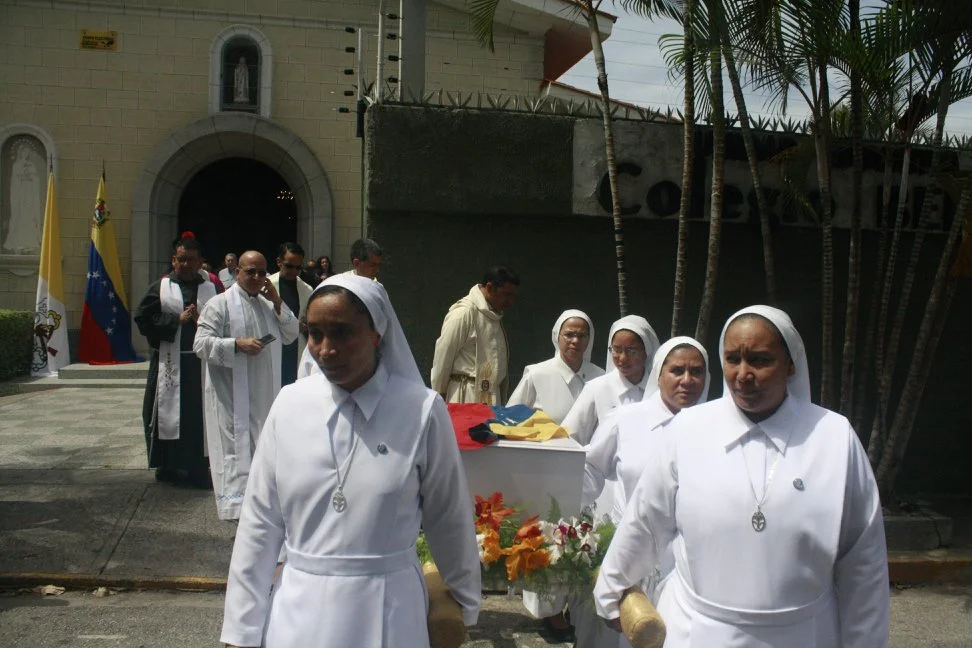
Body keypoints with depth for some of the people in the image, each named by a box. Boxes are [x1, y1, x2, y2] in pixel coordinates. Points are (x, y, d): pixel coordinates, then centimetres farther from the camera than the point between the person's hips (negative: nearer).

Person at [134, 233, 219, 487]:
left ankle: (198, 468, 10)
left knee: (200, 415, 1)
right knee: (169, 414, 5)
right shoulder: (160, 288, 7)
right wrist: (177, 320, -8)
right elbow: (143, 317, -2)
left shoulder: (212, 289, 8)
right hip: (169, 363, 0)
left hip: (201, 362, 0)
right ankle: (168, 466, 17)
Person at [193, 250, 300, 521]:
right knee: (235, 448, -6)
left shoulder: (269, 304, 15)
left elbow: (291, 335, 9)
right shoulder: (220, 304, -6)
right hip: (231, 395, -6)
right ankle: (236, 503, -1)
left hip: (265, 392, 7)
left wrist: (278, 302, -1)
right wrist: (237, 344, -24)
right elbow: (201, 344, -12)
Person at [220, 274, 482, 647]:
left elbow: (448, 520, -2)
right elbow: (261, 522, 0)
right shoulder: (289, 404, -5)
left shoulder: (422, 410, -12)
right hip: (300, 608, 2)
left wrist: (465, 604, 10)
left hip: (386, 609, -2)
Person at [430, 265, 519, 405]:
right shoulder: (463, 313, -12)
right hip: (467, 399, -7)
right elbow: (443, 356, -9)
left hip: (491, 398, 8)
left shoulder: (494, 315, 13)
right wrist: (439, 398, -2)